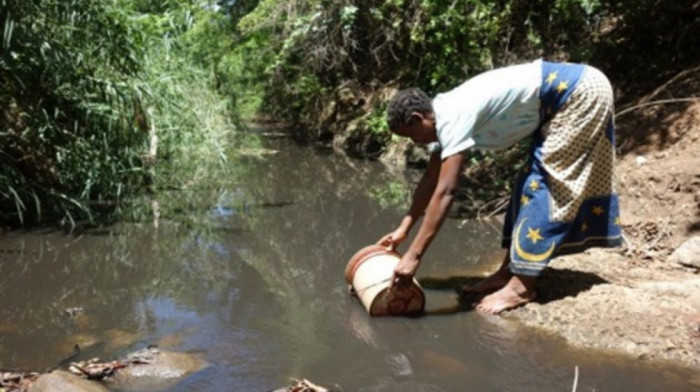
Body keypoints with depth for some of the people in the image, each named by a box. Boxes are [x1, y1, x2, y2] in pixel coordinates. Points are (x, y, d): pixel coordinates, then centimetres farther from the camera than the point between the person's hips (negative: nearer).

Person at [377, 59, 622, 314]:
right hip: (571, 95, 10)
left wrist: (413, 256, -25)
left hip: (581, 94, -10)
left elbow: (445, 191, -27)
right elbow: (430, 178, 14)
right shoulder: (442, 115, 6)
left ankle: (521, 286, -1)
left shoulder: (453, 118, -23)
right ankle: (509, 272, 18)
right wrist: (404, 228, 16)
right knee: (534, 180, 11)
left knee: (546, 184, -8)